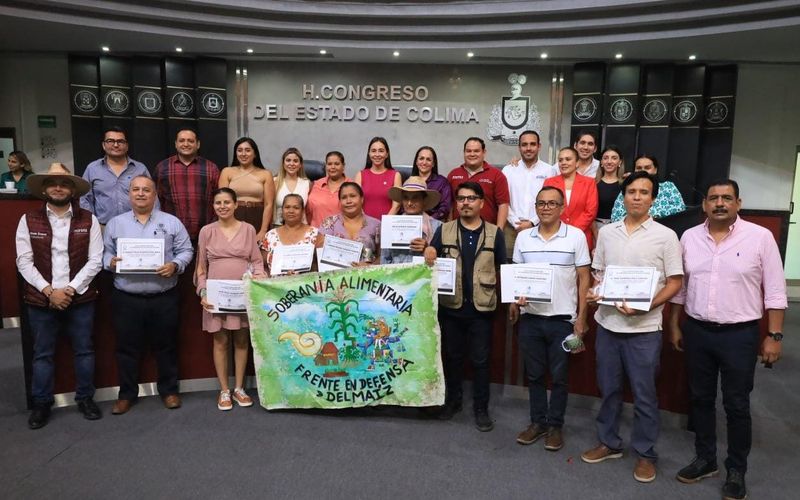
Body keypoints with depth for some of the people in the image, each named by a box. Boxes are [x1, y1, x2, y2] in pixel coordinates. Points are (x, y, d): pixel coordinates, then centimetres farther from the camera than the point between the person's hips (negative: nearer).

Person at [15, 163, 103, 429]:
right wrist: (49, 291, -13)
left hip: (80, 299, 0)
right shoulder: (28, 220, 1)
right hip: (41, 299, 0)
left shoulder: (88, 220, -1)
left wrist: (71, 289, -13)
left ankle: (85, 398, 24)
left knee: (84, 350, 9)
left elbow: (95, 260, -4)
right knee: (42, 354, 10)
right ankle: (41, 404, 24)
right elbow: (24, 262, -3)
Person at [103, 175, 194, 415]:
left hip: (164, 298, -1)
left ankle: (169, 390, 24)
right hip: (126, 298, 1)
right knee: (127, 348, 9)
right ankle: (127, 394, 24)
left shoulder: (172, 222, 4)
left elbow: (186, 250, 3)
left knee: (166, 346, 9)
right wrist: (111, 262, -11)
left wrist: (175, 265, -15)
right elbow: (104, 252, 10)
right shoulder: (115, 224, 8)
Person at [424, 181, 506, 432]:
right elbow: (430, 260, 0)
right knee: (452, 356, 14)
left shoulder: (494, 233, 2)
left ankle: (481, 408, 22)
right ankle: (452, 400, 31)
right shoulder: (444, 230, 4)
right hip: (451, 305, 1)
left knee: (480, 360, 8)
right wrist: (429, 253, -23)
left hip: (482, 307, -1)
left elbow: (503, 268, 5)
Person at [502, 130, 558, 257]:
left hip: (540, 228, -1)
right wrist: (516, 223, -7)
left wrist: (532, 222, -9)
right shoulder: (508, 170, 7)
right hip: (513, 227, 1)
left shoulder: (550, 171, 4)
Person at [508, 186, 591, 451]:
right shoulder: (523, 237, 4)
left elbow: (583, 278, -2)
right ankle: (538, 422, 27)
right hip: (530, 318, 3)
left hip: (562, 319, -2)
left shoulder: (576, 236, -5)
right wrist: (514, 301, -7)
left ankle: (555, 425, 23)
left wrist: (581, 317, -5)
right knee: (534, 375, 12)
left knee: (559, 377, 9)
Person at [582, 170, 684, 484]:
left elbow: (675, 282, -5)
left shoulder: (665, 236, -5)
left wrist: (645, 305, -19)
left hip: (644, 328, -4)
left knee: (644, 394, 6)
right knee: (608, 389, 15)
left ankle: (645, 454, 22)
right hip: (607, 323, 4)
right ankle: (609, 442, 31)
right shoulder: (606, 232, 6)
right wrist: (593, 292, -7)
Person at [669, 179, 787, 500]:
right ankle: (704, 460, 30)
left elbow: (775, 291, -5)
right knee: (700, 399, 14)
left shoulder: (760, 237, -7)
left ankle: (736, 470, 24)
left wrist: (774, 336, -7)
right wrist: (674, 326, 10)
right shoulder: (689, 237, 3)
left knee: (736, 405, 6)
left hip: (740, 334, -3)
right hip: (697, 331, 3)